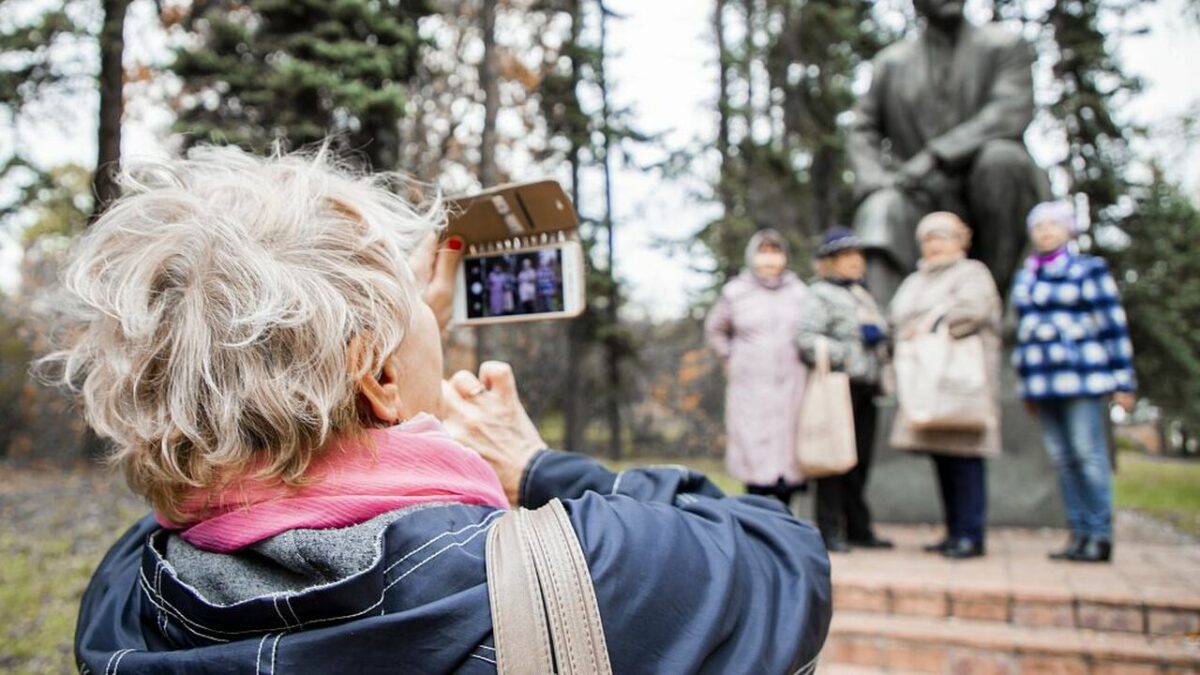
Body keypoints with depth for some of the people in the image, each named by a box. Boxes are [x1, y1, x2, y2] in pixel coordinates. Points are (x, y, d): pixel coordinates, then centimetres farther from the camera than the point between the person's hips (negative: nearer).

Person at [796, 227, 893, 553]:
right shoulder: (820, 295, -5)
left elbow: (878, 334, 30)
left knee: (860, 460, 10)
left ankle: (858, 528, 19)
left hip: (864, 389, 8)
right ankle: (830, 529, 3)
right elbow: (805, 337, -17)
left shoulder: (863, 296, 23)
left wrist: (879, 337, 8)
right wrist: (843, 355, -17)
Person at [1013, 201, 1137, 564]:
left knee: (1089, 455, -7)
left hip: (1081, 379, -5)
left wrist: (1123, 381, -5)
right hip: (1043, 383, 5)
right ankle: (1079, 533, 11)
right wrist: (1027, 387, 18)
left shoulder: (1089, 270, 2)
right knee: (1061, 459, 5)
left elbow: (1114, 326, -1)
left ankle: (1101, 537, 0)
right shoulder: (1024, 279, 16)